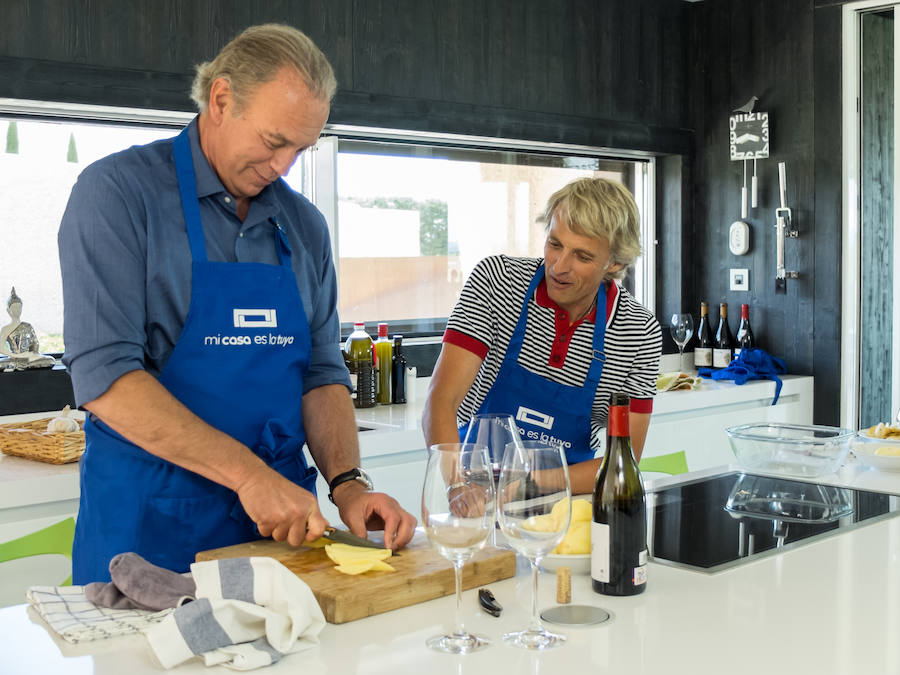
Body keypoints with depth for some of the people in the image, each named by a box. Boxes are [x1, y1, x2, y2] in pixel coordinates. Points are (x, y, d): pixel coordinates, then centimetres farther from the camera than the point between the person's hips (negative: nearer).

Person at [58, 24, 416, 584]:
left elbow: (321, 374, 10)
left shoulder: (304, 225, 8)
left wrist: (347, 482, -8)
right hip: (152, 521, -4)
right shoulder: (118, 191, -9)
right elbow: (104, 375, -18)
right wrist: (250, 474, -22)